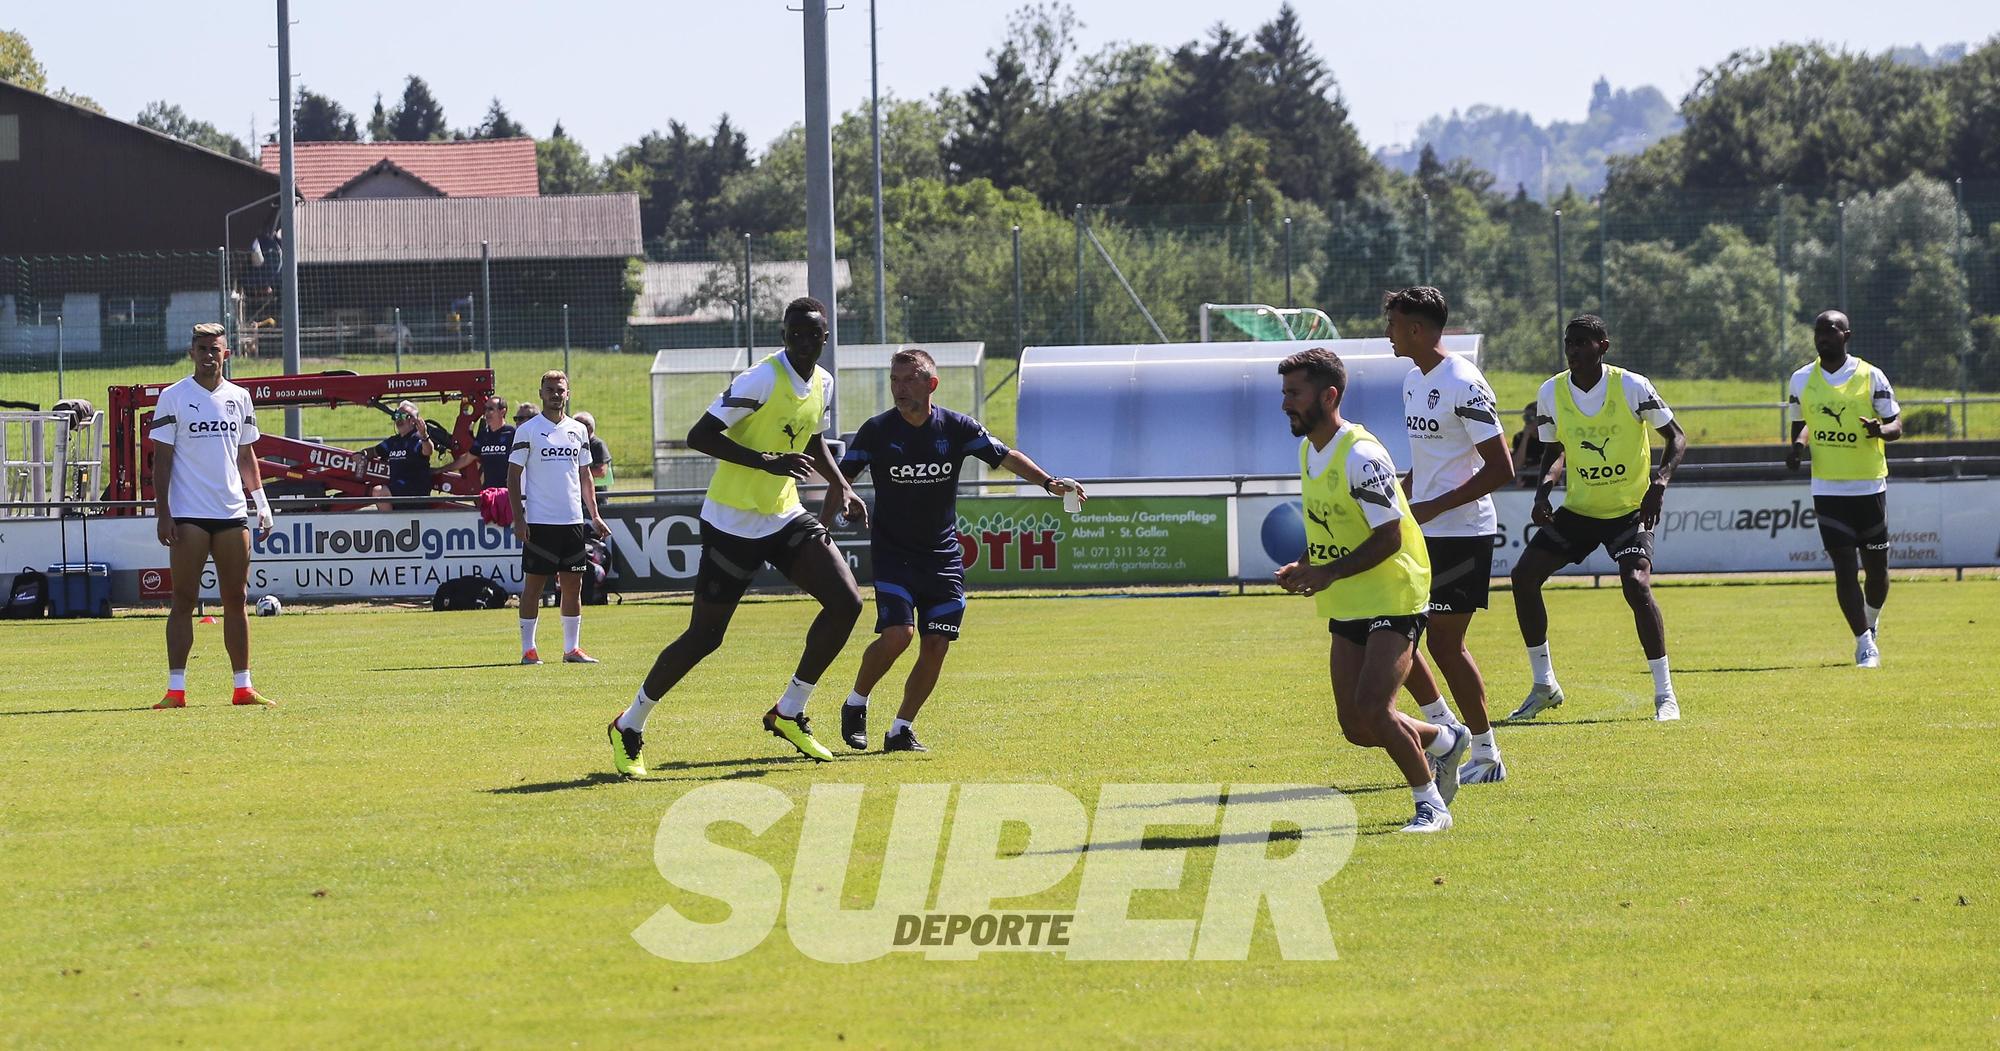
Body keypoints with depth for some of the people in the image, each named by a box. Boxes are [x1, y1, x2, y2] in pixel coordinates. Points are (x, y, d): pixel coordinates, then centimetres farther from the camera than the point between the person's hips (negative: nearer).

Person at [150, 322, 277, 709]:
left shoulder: (239, 398, 11)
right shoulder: (173, 397, -1)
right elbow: (161, 459, -3)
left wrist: (261, 502, 11)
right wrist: (162, 514, -9)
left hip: (232, 513, 4)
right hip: (188, 516, -4)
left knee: (236, 599, 5)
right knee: (184, 600, -6)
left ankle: (242, 687, 10)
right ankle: (176, 689, -6)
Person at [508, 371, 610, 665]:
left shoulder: (577, 430, 12)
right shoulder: (527, 431, -3)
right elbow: (513, 476, -3)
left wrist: (594, 515, 12)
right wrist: (518, 518, -11)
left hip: (573, 520, 5)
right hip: (539, 520, -5)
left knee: (573, 585, 6)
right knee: (534, 584, -2)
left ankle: (572, 648, 12)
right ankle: (528, 649, 2)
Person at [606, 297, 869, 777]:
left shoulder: (823, 385, 6)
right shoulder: (762, 379, -20)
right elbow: (700, 436, -24)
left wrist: (841, 486, 14)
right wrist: (766, 460, -31)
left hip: (785, 516, 7)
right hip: (733, 522, -7)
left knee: (846, 601, -8)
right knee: (705, 635, -2)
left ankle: (789, 712, 7)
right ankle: (629, 727, 16)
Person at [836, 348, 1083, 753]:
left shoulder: (955, 427, -3)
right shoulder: (877, 431, -8)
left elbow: (1005, 456, 2)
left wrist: (1048, 482, -11)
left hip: (943, 554, 3)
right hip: (893, 551, -3)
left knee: (936, 645, -4)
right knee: (897, 633, -20)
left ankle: (901, 730, 10)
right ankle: (855, 704, 4)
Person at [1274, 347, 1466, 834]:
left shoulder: (1360, 456, -20)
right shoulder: (1310, 448, 9)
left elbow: (1389, 537, -21)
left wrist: (1330, 572, -27)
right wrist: (1304, 568, 5)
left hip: (1392, 598, -9)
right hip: (1348, 608, 9)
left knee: (1373, 710, -19)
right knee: (1356, 727, 6)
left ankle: (1431, 806, -3)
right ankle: (1445, 742, 32)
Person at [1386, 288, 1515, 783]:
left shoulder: (1464, 385, -17)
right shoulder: (1414, 381, 11)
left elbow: (1500, 468, -20)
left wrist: (1433, 508, -20)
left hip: (1463, 533, -9)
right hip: (1423, 534, 9)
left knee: (1444, 641, -6)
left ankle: (1486, 757, 5)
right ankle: (1445, 729, 18)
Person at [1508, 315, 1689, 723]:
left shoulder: (1632, 387, -15)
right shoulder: (1551, 393, -3)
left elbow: (1676, 437, -6)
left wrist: (1660, 482, -23)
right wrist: (1544, 489, -8)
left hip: (1629, 510, -5)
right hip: (1577, 509, 5)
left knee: (1637, 586, -25)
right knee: (1524, 575, -6)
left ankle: (1665, 693, -13)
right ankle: (1544, 686, 8)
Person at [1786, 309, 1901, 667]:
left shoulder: (1870, 377, -4)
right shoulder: (1802, 380, 5)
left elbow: (1896, 425, -1)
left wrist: (1880, 430, -25)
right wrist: (1798, 446, -5)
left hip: (1869, 487, -1)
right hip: (1827, 488, 1)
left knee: (1876, 567, 6)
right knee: (1844, 568, -7)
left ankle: (1871, 622, 35)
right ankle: (1865, 643, 0)